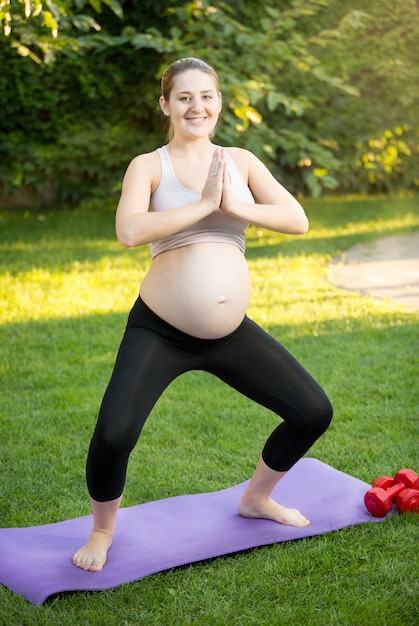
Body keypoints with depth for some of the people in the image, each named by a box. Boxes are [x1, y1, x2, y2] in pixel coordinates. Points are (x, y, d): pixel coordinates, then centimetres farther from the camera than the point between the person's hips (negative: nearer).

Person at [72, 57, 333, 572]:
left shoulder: (240, 161, 8)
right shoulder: (148, 166, -2)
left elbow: (298, 221, -1)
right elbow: (129, 231, -22)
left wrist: (238, 205, -14)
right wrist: (204, 203, -18)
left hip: (232, 333, 5)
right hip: (160, 332, -4)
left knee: (314, 413, 8)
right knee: (113, 436, -21)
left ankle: (256, 499, 34)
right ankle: (102, 530, 12)